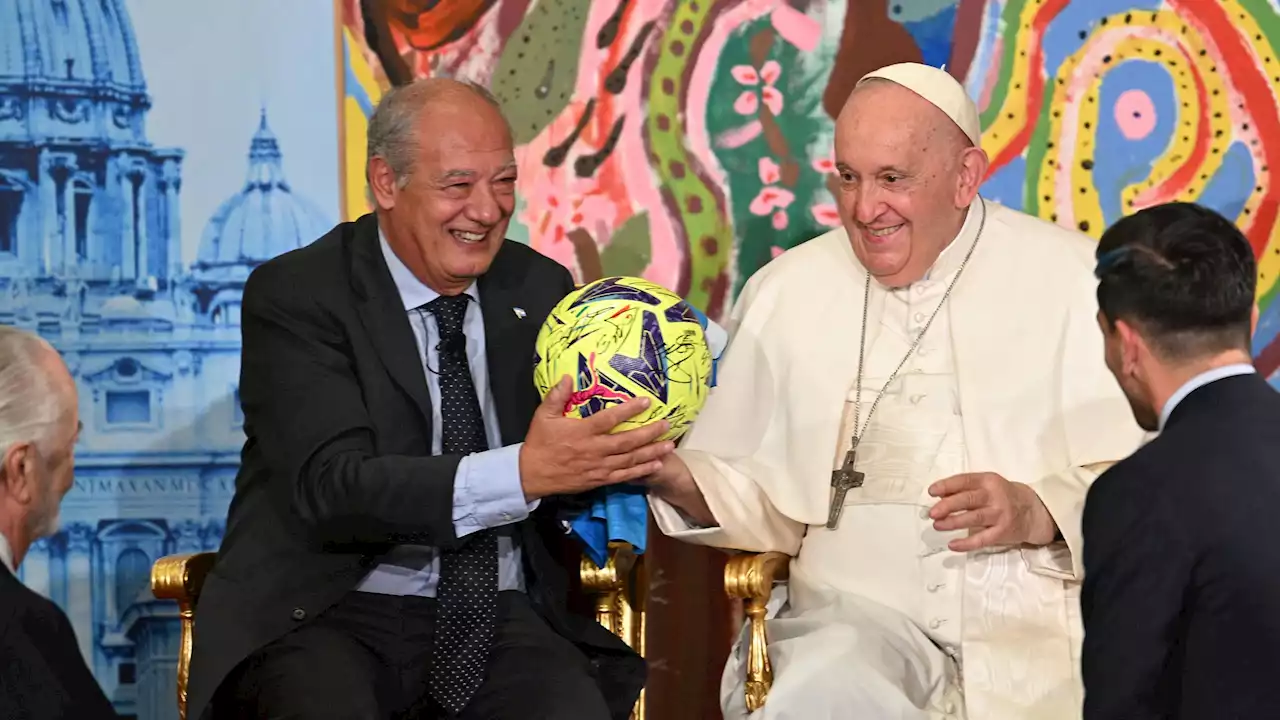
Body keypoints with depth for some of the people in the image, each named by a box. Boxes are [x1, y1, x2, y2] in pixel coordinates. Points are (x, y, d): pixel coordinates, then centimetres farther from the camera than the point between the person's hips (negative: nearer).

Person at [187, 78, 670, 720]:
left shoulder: (540, 290, 10)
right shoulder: (294, 296, -6)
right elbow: (334, 488, -19)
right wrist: (523, 473, -31)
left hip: (500, 617, 3)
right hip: (330, 614, -3)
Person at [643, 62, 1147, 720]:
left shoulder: (1072, 278, 5)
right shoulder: (785, 292, 14)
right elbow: (766, 500, 13)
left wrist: (1038, 511, -17)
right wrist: (677, 478, -7)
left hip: (1035, 623, -1)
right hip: (851, 613, 1)